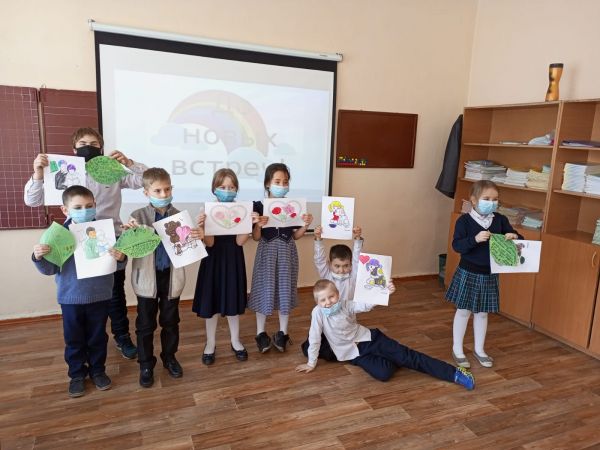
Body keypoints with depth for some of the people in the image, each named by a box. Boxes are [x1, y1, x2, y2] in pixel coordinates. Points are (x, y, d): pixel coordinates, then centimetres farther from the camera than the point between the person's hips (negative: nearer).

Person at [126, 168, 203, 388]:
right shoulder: (138, 216, -7)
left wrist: (198, 236, -22)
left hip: (172, 277, 1)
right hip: (147, 278, -1)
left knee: (170, 321, 17)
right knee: (145, 324, 12)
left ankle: (169, 356, 38)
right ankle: (146, 363, 31)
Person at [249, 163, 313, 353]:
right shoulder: (259, 206, -7)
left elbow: (296, 235, 5)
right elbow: (256, 237, -5)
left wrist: (306, 225, -12)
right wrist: (258, 225, -24)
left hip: (287, 253, 2)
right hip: (267, 253, -2)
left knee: (285, 290, 9)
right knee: (264, 290, 4)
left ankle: (282, 333, 25)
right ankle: (261, 333, 22)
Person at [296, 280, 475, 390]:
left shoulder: (346, 305, -12)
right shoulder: (318, 312, -16)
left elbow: (367, 305, -20)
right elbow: (314, 339, -10)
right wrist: (311, 363, -4)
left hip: (368, 338, 1)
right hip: (354, 354, -1)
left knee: (407, 355, -10)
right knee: (383, 373, -27)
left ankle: (455, 373, -3)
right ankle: (392, 362, 11)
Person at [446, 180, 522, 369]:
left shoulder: (500, 220, 0)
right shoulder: (464, 220, -12)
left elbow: (516, 237, 4)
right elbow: (457, 245, -20)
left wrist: (514, 237, -19)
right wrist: (475, 239, -36)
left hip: (489, 274, 4)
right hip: (468, 272, -4)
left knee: (482, 313, 16)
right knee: (463, 311, 8)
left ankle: (479, 349, 32)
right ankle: (457, 349, 22)